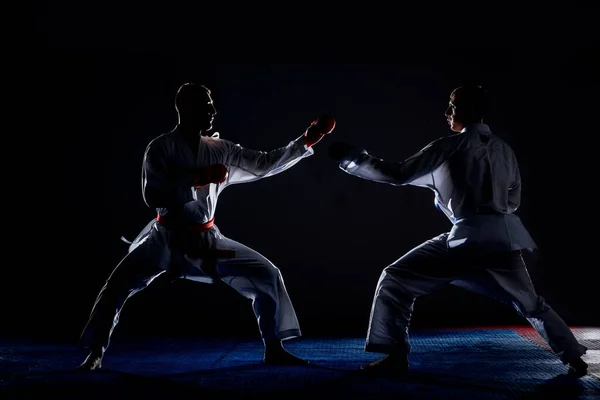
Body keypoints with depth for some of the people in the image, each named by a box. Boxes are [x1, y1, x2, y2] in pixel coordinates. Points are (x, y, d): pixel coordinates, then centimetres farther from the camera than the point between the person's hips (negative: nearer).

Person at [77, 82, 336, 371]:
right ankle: (95, 355, 5)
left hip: (206, 241, 4)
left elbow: (266, 163, 5)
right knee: (118, 287, -16)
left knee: (267, 275, -3)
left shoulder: (219, 150, 3)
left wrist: (306, 141, 1)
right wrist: (197, 179, -23)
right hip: (166, 239, -4)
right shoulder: (161, 148, -10)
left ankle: (273, 350, 9)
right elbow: (152, 197, -19)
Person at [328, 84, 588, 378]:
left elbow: (398, 174, -2)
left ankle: (396, 356, -5)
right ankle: (575, 358, 30)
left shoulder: (450, 146, 0)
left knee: (394, 281, 1)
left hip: (469, 237, -6)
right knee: (530, 304, 28)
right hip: (505, 237, 6)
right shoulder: (504, 149, 17)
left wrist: (349, 157, 5)